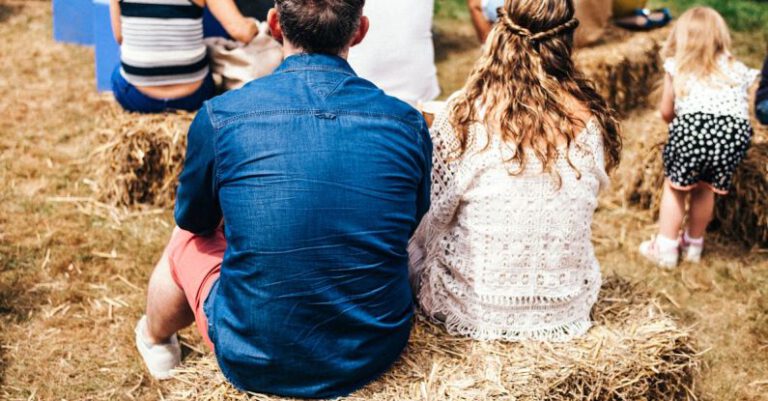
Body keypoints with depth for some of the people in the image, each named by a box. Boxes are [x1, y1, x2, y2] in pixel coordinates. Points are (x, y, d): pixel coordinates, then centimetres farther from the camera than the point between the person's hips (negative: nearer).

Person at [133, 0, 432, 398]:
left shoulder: (220, 116, -13)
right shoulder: (408, 124, -9)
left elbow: (193, 221, 6)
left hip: (256, 362, -2)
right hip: (378, 354, 2)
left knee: (186, 241, 25)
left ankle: (155, 340, 58)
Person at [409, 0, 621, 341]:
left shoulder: (462, 116, -19)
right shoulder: (590, 118, -10)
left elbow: (436, 214, -10)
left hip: (473, 310, -3)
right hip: (567, 311, 4)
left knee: (419, 239, 27)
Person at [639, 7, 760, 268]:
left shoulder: (676, 68, 20)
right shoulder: (739, 70, 26)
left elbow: (666, 112, 22)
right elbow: (743, 110, 22)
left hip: (694, 126, -2)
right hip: (735, 131, 3)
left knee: (675, 186, 18)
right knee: (705, 188, 23)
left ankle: (666, 249, 23)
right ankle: (694, 246, 37)